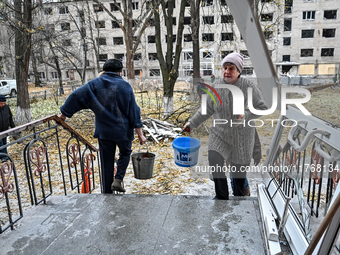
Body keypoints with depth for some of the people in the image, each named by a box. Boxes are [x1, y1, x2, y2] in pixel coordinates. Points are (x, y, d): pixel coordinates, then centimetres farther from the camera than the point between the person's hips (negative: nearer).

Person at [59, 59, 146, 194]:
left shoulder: (95, 84, 1)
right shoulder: (125, 86, -4)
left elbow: (76, 96, -1)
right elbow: (133, 111, -5)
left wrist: (64, 114, 11)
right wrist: (140, 134, -3)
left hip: (103, 131, 2)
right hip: (123, 130, -1)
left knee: (106, 162, 13)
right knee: (125, 153, 24)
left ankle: (107, 192, 21)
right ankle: (118, 180, 8)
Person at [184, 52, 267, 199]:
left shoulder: (249, 88, -10)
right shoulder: (216, 88, -3)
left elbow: (262, 108, -6)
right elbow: (207, 110, 8)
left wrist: (245, 115, -24)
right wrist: (192, 123, 4)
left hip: (242, 136, -1)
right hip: (220, 134, 2)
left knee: (239, 168, 10)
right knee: (214, 160, -20)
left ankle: (239, 198, 37)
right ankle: (222, 196, -1)